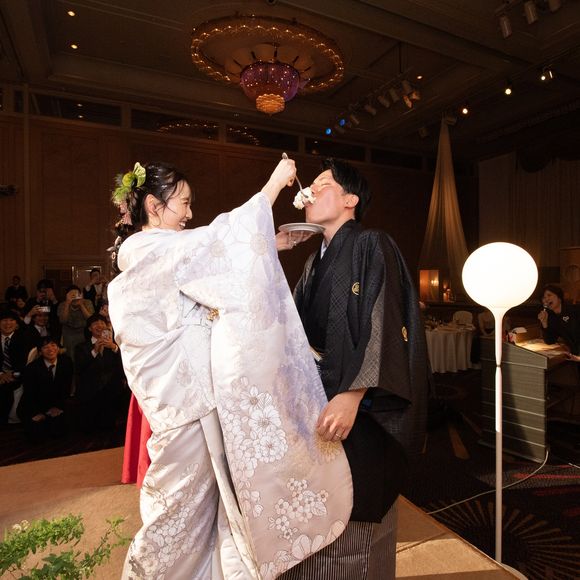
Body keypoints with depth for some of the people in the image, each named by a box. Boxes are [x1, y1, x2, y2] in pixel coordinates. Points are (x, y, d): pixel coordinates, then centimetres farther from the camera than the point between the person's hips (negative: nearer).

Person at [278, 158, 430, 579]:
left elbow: (383, 326, -19)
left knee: (351, 524, 7)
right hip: (317, 402, 7)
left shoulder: (372, 245, -7)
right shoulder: (316, 261, 15)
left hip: (359, 413, -7)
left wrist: (352, 395, -27)